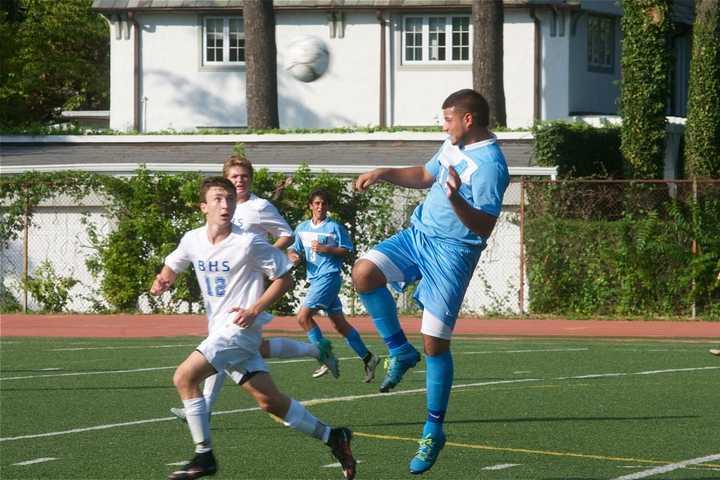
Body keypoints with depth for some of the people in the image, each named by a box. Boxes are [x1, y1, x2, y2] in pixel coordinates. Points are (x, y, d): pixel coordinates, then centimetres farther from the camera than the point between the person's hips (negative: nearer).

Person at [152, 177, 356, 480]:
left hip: (240, 327, -7)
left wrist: (255, 309, -14)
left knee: (184, 377, -17)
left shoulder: (249, 243, -12)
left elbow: (285, 278, -5)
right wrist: (162, 281, 0)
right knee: (269, 400, 6)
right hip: (219, 330, 7)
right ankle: (332, 437, 19)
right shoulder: (193, 240, 5)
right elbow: (172, 266, 24)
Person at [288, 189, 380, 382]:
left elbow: (346, 250, -4)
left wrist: (325, 249, -16)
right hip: (315, 278, 7)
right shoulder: (302, 228, 14)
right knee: (339, 324, 8)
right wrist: (293, 256, -4)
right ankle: (367, 358, 15)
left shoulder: (335, 227, -3)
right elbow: (293, 249, 18)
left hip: (329, 277, -7)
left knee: (303, 316, -15)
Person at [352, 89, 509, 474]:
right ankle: (400, 351, 2)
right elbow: (425, 175, 29)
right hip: (418, 234, 8)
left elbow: (485, 227, -24)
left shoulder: (490, 165, -19)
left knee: (434, 343, -6)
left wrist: (456, 200, -40)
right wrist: (384, 174, 14)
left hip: (453, 251, -8)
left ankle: (434, 430, 7)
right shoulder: (453, 146, 10)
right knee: (364, 273, -16)